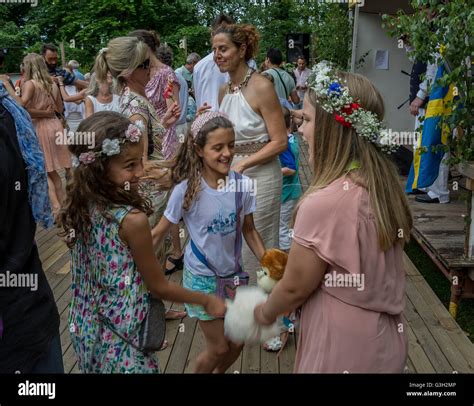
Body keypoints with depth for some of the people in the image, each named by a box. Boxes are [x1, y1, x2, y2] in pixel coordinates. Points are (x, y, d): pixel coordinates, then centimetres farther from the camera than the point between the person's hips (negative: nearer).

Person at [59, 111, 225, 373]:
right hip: (121, 339, -7)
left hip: (85, 329, 7)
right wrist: (207, 301, -4)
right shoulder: (132, 220, -28)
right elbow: (159, 287, -16)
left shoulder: (81, 206, -8)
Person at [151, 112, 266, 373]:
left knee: (237, 343, 16)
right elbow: (158, 234, -11)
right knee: (219, 347, 8)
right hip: (202, 276, -3)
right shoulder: (187, 190, -20)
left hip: (234, 272, 4)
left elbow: (249, 231, 1)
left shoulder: (242, 185, -12)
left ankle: (218, 372, 47)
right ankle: (203, 370, 40)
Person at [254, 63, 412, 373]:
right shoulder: (384, 183, -5)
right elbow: (362, 265, 4)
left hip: (346, 351, -7)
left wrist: (265, 313, 3)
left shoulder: (325, 202, -28)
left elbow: (295, 288, -16)